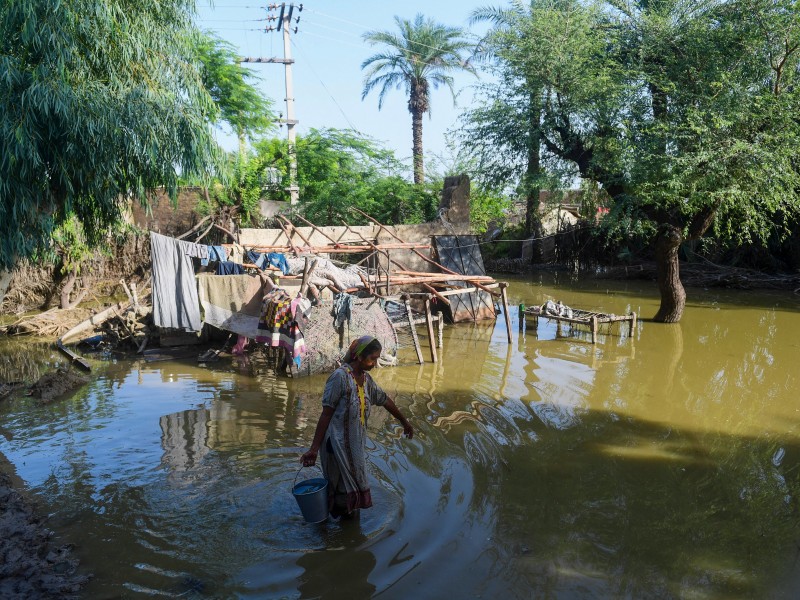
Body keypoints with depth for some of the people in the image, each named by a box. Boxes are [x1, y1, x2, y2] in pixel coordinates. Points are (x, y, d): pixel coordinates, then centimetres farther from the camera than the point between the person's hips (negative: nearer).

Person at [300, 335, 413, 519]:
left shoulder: (366, 378, 4)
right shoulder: (340, 377, -19)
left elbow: (386, 401, 18)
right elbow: (326, 414, -18)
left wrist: (404, 422, 30)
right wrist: (314, 448, -18)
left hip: (356, 444, 7)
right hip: (338, 445, -7)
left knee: (354, 488, 14)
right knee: (342, 490, 3)